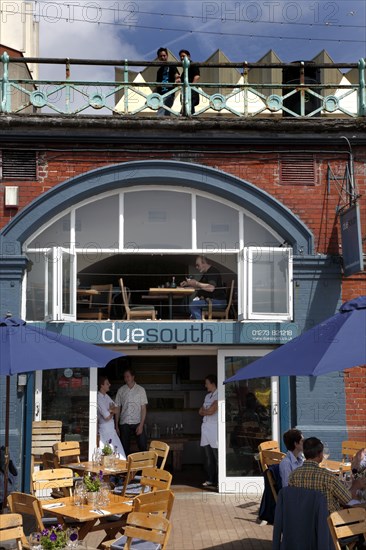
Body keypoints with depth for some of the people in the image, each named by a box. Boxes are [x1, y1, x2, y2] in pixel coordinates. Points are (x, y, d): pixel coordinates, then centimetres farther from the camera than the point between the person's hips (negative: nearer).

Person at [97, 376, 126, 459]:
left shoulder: (106, 396, 9)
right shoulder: (99, 399, -19)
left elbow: (114, 409, 7)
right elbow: (107, 417, -19)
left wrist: (110, 410, -15)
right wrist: (112, 412, 1)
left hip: (112, 429, 9)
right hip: (105, 429, -9)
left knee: (119, 452, 10)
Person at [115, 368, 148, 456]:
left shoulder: (140, 390, 1)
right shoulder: (121, 390, 6)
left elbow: (143, 408, -1)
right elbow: (118, 408, 9)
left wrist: (141, 425, -10)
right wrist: (116, 426, 4)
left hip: (137, 423, -2)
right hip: (124, 423, 2)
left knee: (143, 447, -7)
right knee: (125, 449, 4)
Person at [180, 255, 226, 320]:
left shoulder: (213, 271, -13)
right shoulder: (206, 273, 20)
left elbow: (211, 288, -28)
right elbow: (199, 287, 26)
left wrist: (196, 283, -19)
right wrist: (188, 284, 10)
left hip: (218, 301, -11)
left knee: (193, 305, -19)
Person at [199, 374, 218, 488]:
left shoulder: (218, 396, -6)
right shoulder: (207, 396, 19)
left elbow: (211, 411, -14)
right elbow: (201, 412, 16)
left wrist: (204, 411, 5)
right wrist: (207, 411, -4)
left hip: (214, 427, -8)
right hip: (205, 427, 8)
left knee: (217, 456, -7)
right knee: (208, 456, 9)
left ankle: (219, 481, -4)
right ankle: (210, 479, 14)